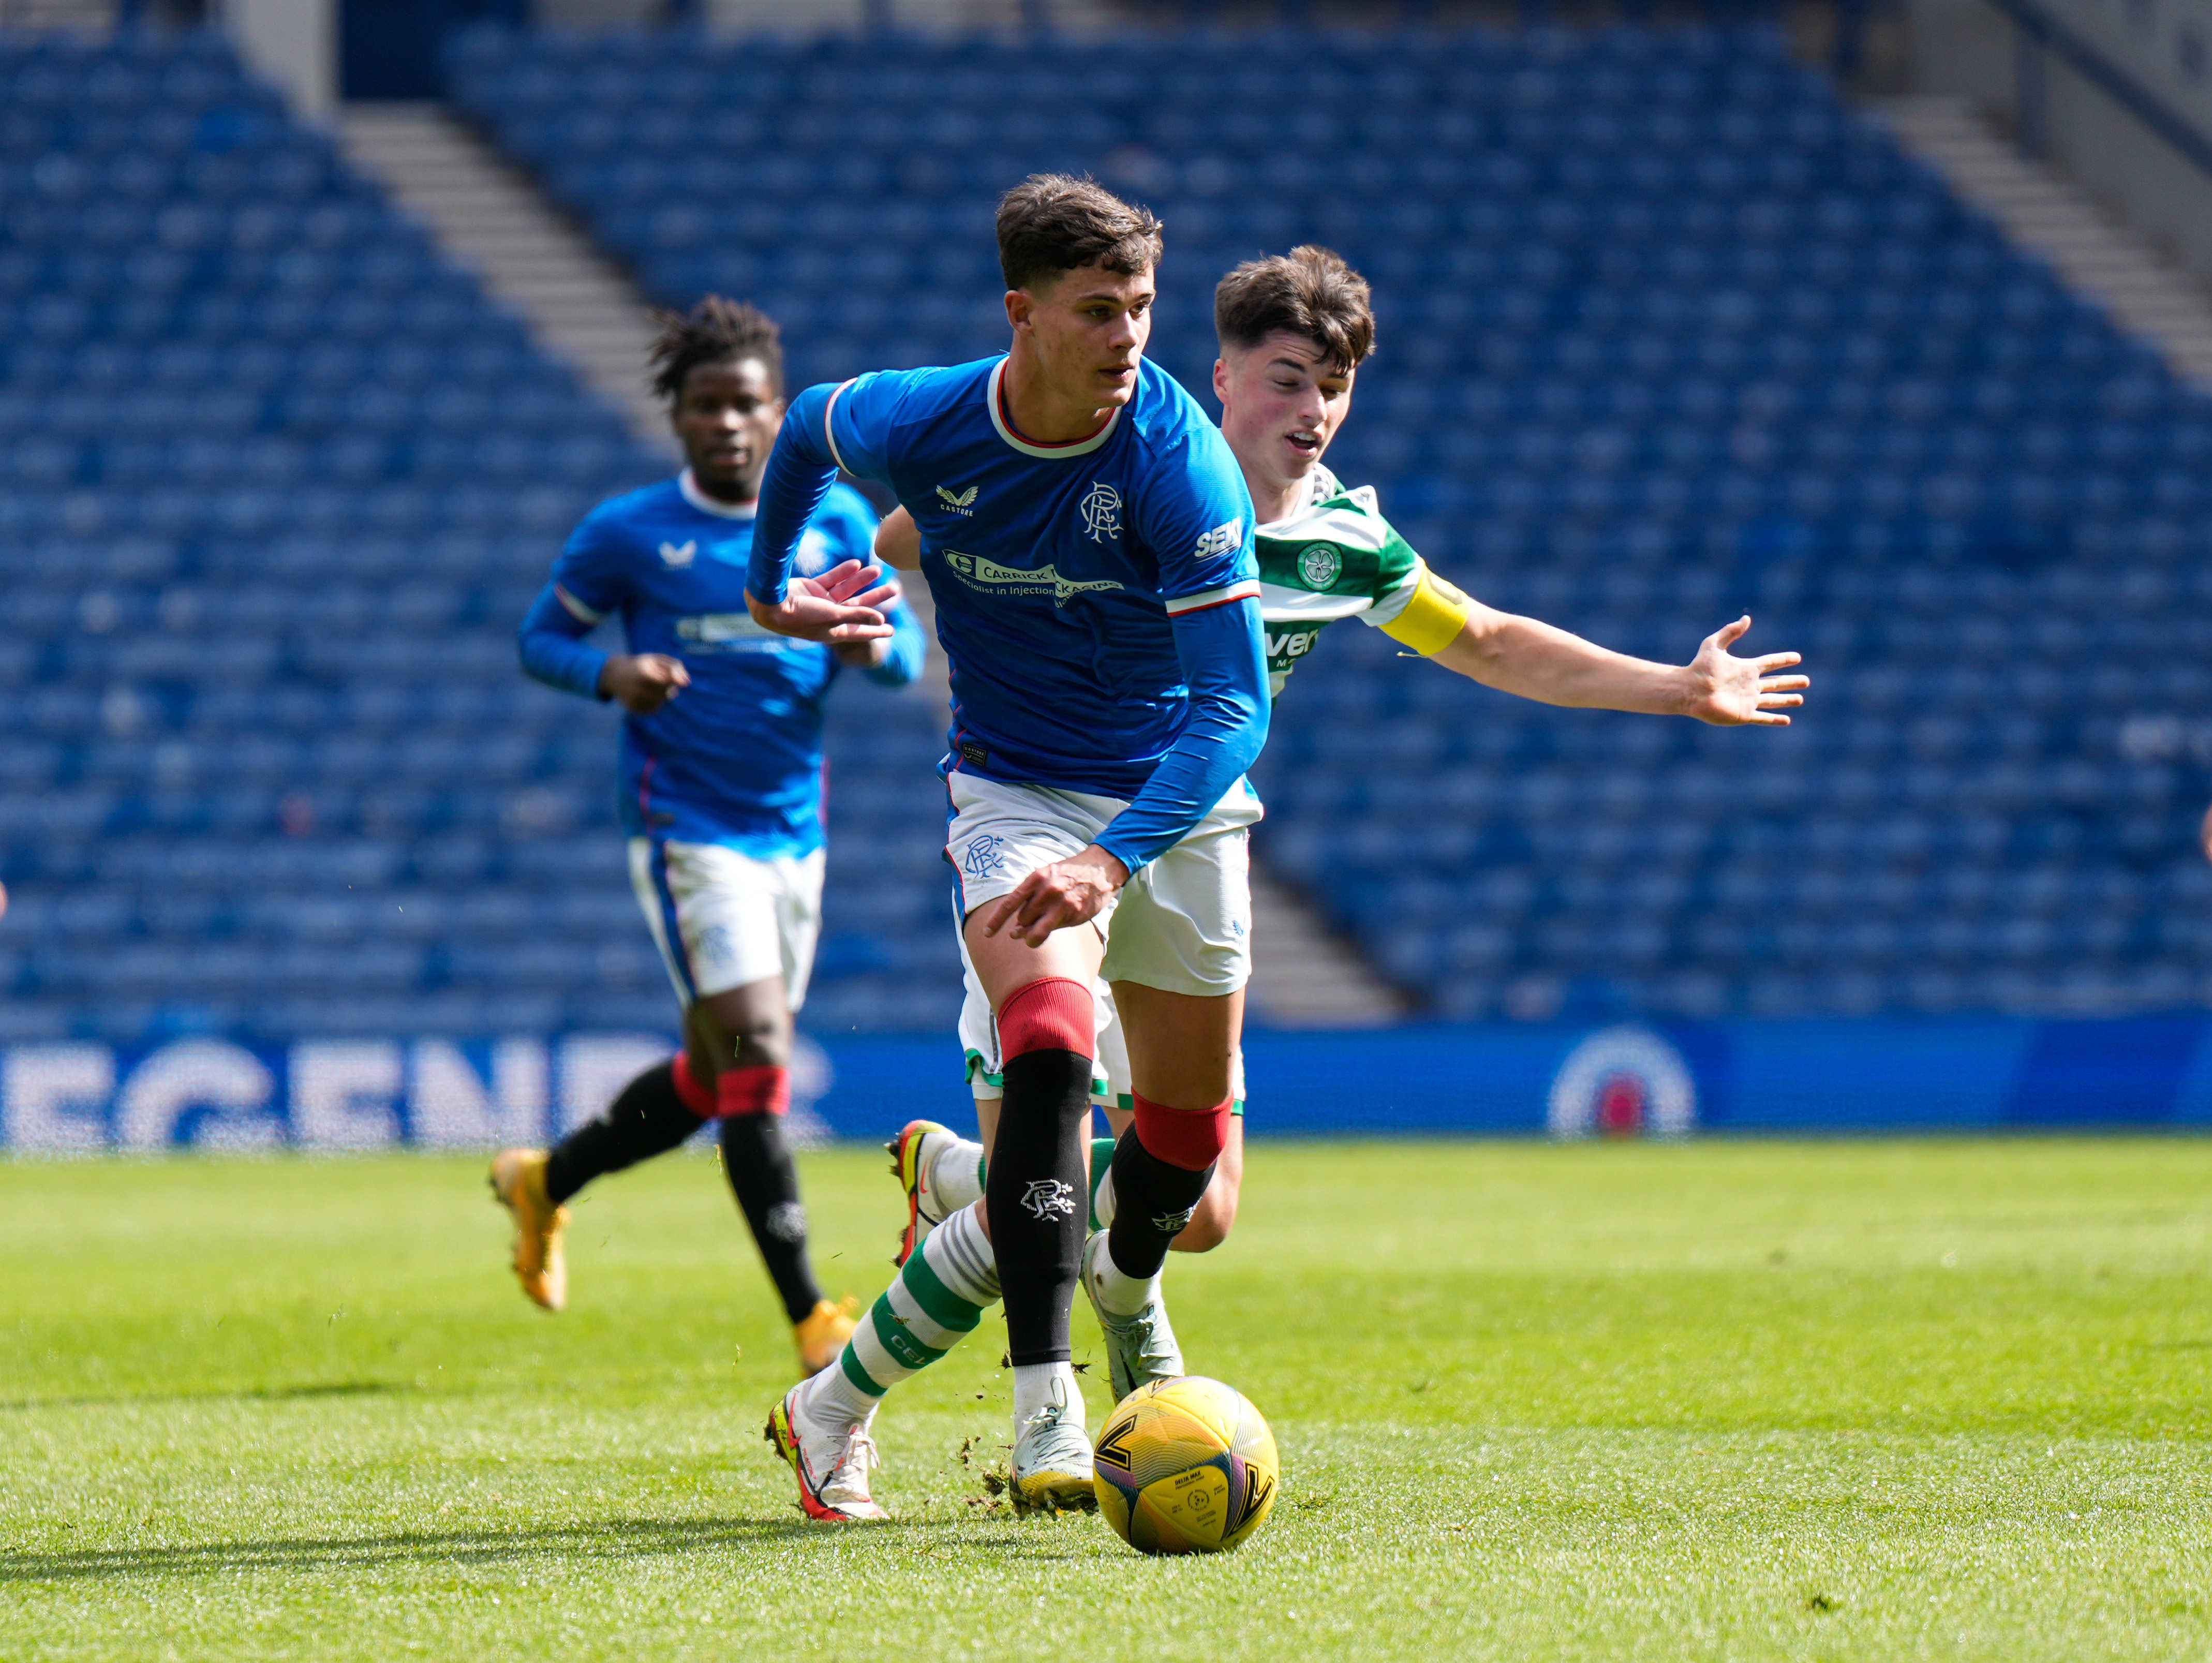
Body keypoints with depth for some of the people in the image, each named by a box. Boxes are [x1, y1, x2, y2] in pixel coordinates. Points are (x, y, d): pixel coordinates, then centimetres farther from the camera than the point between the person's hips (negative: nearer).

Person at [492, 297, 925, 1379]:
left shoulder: (836, 519, 5)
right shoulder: (627, 534, -4)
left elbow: (907, 655, 7)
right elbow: (540, 638, 4)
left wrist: (873, 648, -17)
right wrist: (610, 674, -17)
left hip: (793, 832, 5)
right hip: (686, 831, -5)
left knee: (716, 1079, 16)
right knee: (755, 1053, -18)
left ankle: (546, 1182, 41)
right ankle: (808, 1319, -18)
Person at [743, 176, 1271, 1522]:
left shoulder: (1182, 464, -24)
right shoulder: (917, 427, -16)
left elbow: (1235, 704, -27)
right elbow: (808, 426, 11)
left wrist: (1115, 857, -39)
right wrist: (772, 585, 25)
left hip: (1176, 798, 1)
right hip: (1016, 791, -1)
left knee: (1187, 1136, 9)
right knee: (1049, 1051, -28)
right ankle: (1046, 1414, -33)